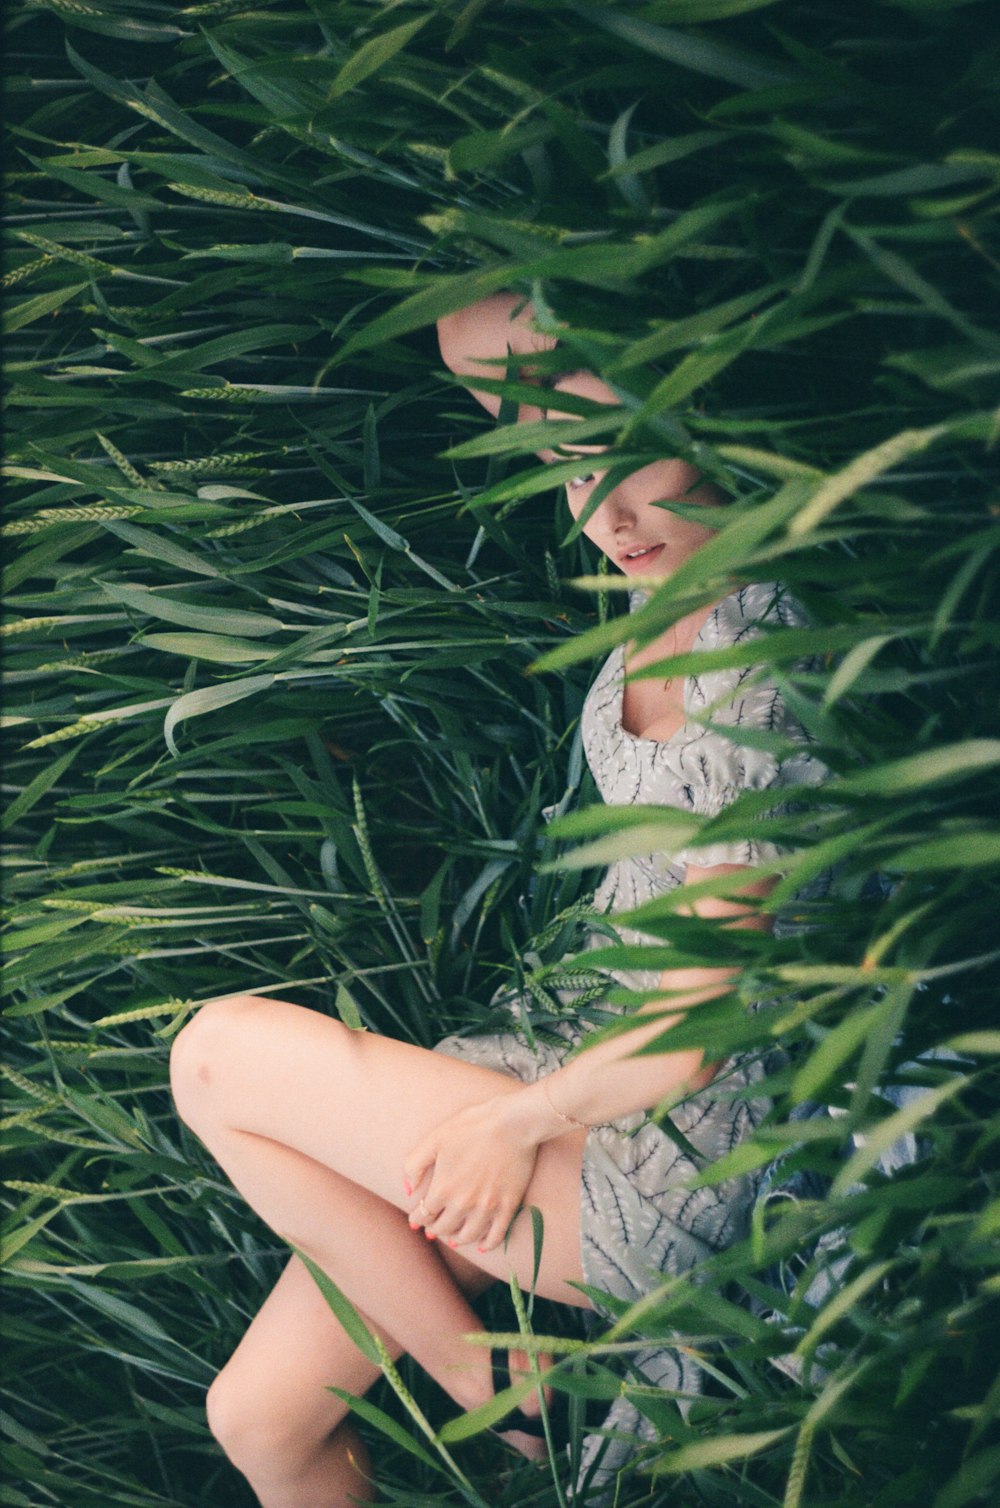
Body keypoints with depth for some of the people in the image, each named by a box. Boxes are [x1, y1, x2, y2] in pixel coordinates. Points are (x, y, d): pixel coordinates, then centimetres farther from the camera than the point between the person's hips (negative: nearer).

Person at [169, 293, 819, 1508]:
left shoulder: (766, 677, -24)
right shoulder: (675, 567, -1)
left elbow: (704, 1029, -21)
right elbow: (466, 340, 9)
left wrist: (523, 1119, -9)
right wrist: (562, 329, -9)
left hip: (678, 1161, -7)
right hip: (591, 1068, 8)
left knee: (219, 1054, -10)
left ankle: (499, 1391, 5)